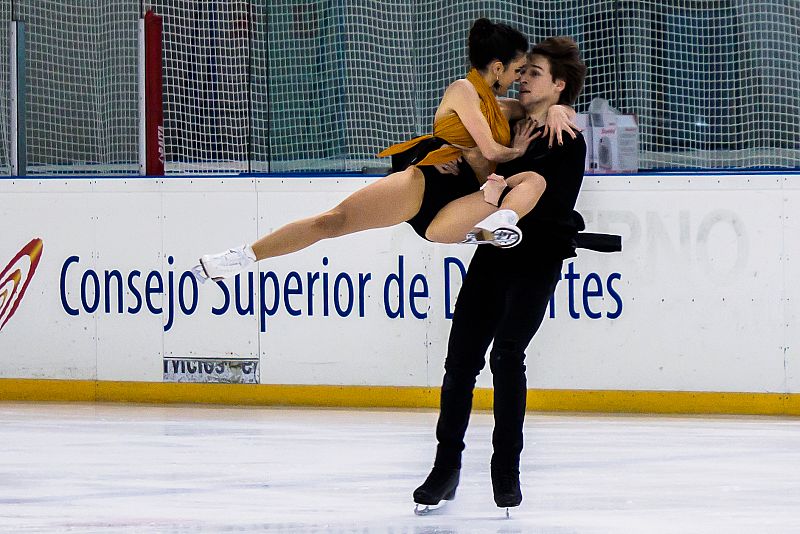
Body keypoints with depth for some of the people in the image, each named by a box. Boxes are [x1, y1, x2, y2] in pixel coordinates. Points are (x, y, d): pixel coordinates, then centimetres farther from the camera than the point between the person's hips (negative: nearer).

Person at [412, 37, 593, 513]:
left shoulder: (569, 143, -8)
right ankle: (446, 469, 12)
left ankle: (507, 471, -7)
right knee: (461, 356, 2)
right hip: (494, 254, 6)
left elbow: (554, 206, -20)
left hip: (538, 259, -6)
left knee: (507, 353, -15)